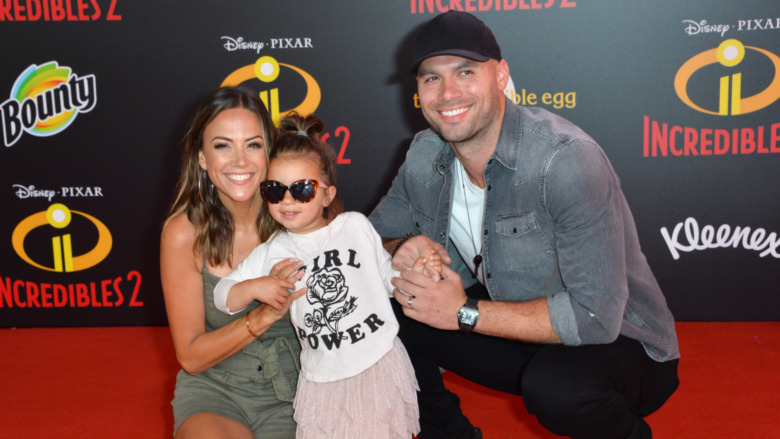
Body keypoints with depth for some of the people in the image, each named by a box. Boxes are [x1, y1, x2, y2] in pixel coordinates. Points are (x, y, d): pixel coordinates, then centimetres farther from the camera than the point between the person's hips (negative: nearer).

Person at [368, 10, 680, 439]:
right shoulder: (423, 157, -6)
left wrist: (465, 313, -26)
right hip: (515, 324, 6)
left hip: (620, 342, -5)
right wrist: (403, 253, -16)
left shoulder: (566, 160, -27)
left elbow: (595, 316, -31)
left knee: (555, 386, -37)